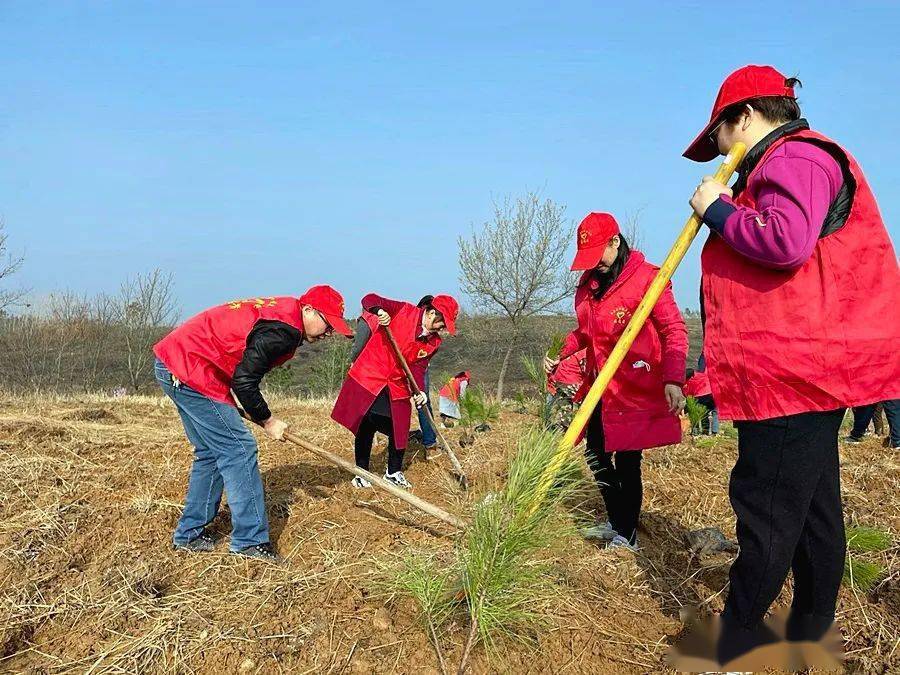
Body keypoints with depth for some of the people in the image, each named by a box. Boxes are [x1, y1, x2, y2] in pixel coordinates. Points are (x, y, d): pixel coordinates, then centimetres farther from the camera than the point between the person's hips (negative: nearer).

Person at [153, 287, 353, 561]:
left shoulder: (278, 312, 13)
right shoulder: (284, 329, -17)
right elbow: (243, 381, -18)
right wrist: (268, 421, -4)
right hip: (189, 369, -11)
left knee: (211, 452, 17)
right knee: (239, 449, -7)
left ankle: (189, 534, 26)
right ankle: (250, 541, -2)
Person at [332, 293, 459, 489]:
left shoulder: (433, 342, 3)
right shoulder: (403, 311, -11)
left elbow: (418, 368, -2)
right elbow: (369, 300, -10)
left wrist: (419, 391, -19)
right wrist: (380, 311, -33)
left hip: (397, 386, 5)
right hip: (369, 378, -5)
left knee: (400, 430, 7)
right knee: (366, 427, 1)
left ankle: (393, 472, 28)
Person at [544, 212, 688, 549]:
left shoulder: (647, 278, -12)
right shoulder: (587, 283, 10)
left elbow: (674, 330, -14)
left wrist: (673, 379, -25)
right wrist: (561, 354, 6)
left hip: (634, 389, -7)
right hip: (599, 387, 8)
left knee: (626, 463, -1)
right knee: (596, 456, 15)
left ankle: (627, 536, 17)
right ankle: (616, 522, 34)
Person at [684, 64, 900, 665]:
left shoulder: (794, 156, -9)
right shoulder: (789, 162, 25)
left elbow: (786, 242, -26)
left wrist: (716, 210, -13)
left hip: (792, 371, -11)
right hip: (805, 369, 11)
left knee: (768, 512, -5)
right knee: (812, 512, 16)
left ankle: (737, 645, 5)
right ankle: (809, 635, 28)